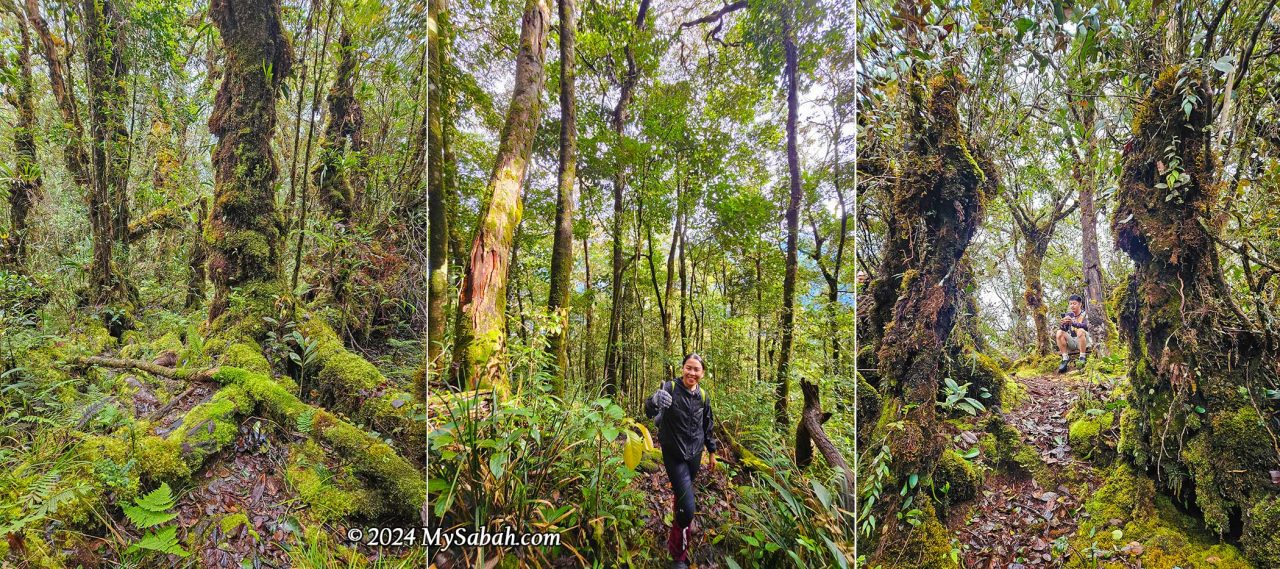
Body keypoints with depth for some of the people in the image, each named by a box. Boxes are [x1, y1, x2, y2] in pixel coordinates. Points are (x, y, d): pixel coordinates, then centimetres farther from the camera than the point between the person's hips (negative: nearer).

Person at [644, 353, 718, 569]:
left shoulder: (702, 396, -1)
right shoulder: (670, 388, -18)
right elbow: (649, 411, -33)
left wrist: (712, 452, 17)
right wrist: (655, 401, -56)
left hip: (695, 454, 5)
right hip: (674, 455, -5)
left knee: (683, 493, 22)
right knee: (688, 507, -10)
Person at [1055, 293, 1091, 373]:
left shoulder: (1084, 314, -2)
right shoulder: (1068, 315, 7)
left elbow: (1085, 326, -23)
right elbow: (1064, 329, -3)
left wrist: (1073, 323, -42)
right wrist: (1062, 324, -27)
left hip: (1083, 342, -3)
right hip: (1071, 342, 3)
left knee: (1081, 331, -33)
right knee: (1059, 333, -22)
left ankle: (1082, 357, -24)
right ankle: (1065, 358, -19)